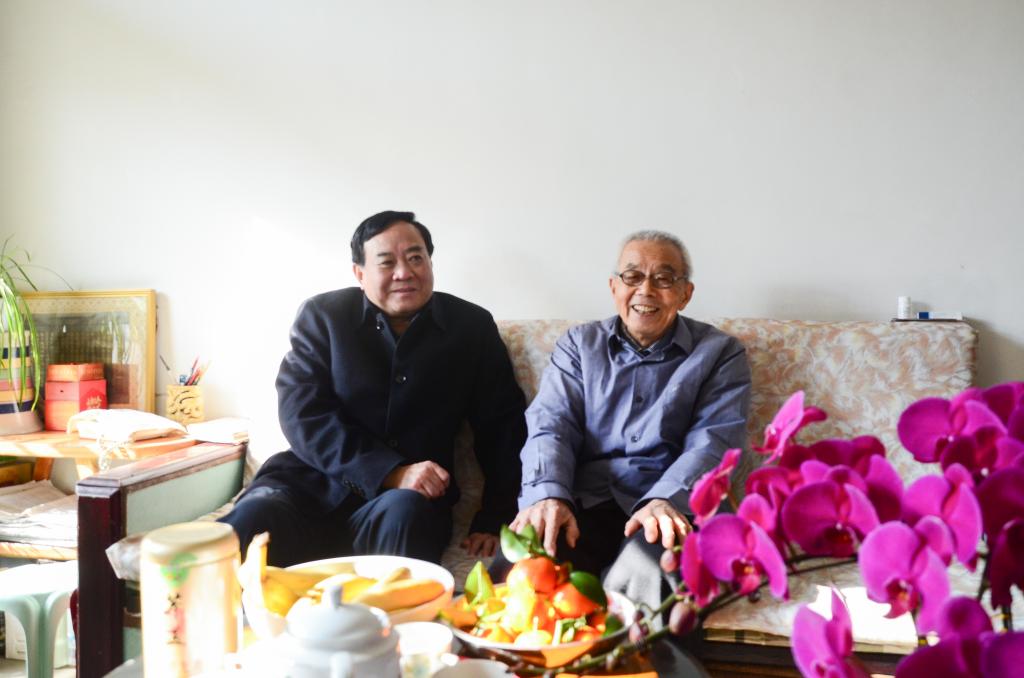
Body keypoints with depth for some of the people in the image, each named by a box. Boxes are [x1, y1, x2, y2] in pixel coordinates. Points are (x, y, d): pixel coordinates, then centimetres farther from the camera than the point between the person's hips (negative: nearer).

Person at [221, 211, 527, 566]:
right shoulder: (321, 315, 3)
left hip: (412, 496, 1)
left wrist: (493, 519, -4)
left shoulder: (473, 327, 6)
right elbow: (301, 413, -8)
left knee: (404, 513, -35)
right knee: (251, 518, -31)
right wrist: (391, 472, -19)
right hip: (315, 483, 0)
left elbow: (503, 425, 7)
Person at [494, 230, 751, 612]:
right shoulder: (579, 344, 19)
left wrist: (665, 501, -23)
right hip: (585, 507, 1)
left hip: (674, 509, -1)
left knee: (645, 572, -38)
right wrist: (549, 494, -16)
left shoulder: (720, 352, 13)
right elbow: (550, 425, 6)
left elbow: (714, 440, -2)